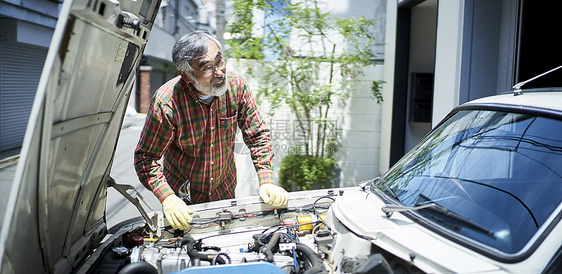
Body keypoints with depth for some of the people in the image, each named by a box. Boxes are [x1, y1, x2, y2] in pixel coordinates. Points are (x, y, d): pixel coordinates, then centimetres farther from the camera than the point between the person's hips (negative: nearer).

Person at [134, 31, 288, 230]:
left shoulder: (236, 85, -21)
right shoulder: (165, 103, -30)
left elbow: (258, 135, -12)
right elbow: (145, 157, -20)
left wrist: (267, 182, -22)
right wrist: (167, 198, -32)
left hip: (225, 190, 3)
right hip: (182, 194, -3)